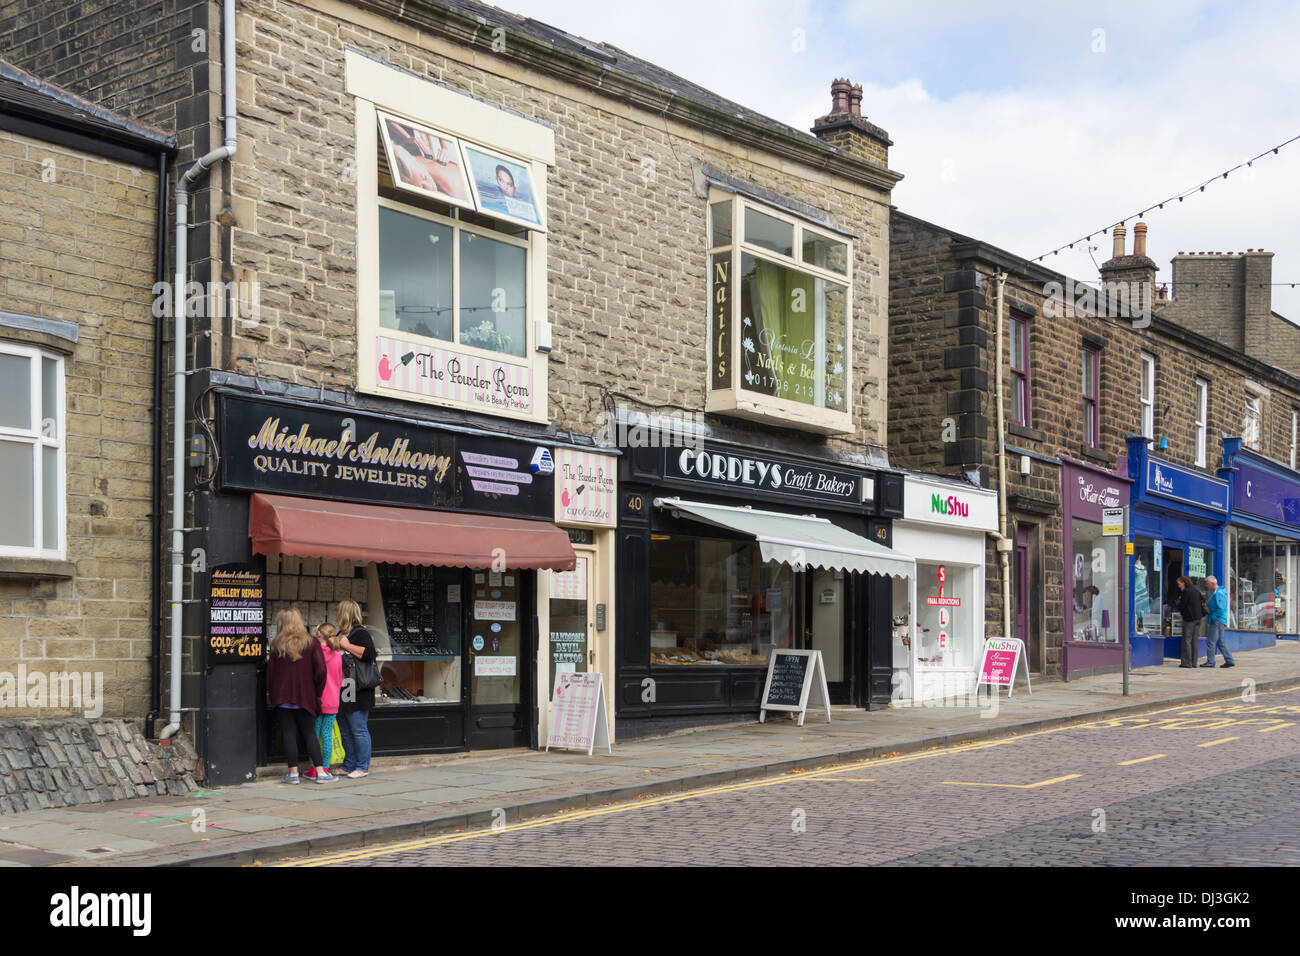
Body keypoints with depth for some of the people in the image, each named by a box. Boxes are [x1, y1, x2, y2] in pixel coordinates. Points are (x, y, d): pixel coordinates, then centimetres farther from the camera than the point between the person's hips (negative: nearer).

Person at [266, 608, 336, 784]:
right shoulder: (311, 643, 0)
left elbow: (271, 670, 1)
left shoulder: (277, 645, -1)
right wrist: (317, 693, 6)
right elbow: (320, 670, -4)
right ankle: (320, 772, 2)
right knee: (310, 734, 7)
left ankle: (293, 772, 2)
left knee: (289, 734, 3)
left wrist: (270, 691, 15)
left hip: (282, 697, -1)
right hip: (305, 697, 1)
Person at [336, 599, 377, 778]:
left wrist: (347, 646, -18)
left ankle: (362, 767, 1)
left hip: (356, 693, -10)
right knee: (345, 731, 13)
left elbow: (369, 653, -25)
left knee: (358, 730, -5)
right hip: (341, 692, 10)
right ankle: (349, 766, 21)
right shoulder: (341, 634, 19)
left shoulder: (360, 633, -9)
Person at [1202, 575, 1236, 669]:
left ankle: (1210, 662, -4)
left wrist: (1213, 617, -19)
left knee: (1211, 641, -7)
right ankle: (1229, 660, 13)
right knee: (1220, 642, 12)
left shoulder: (1218, 593, -15)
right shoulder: (1214, 593, 17)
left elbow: (1221, 608, -22)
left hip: (1217, 621, -11)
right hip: (1216, 621, 11)